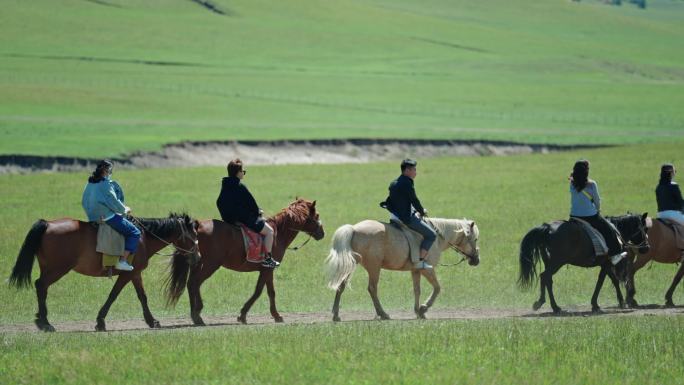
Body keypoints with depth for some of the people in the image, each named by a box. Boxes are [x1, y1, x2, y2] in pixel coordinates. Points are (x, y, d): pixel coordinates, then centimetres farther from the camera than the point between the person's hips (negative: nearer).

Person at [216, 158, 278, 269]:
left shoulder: (224, 186, 5)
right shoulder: (240, 187, -20)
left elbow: (219, 203, 13)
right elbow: (251, 203, -15)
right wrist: (257, 212, 3)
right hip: (245, 219, -10)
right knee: (269, 231, 0)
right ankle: (268, 258, -4)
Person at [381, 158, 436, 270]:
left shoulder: (393, 183, 12)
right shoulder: (407, 183, -15)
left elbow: (388, 203, 18)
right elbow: (414, 200, -13)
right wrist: (422, 212, 7)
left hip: (395, 217, 9)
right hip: (407, 218, -9)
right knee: (431, 235, -2)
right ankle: (420, 261, -10)